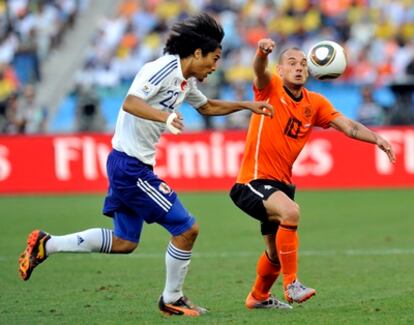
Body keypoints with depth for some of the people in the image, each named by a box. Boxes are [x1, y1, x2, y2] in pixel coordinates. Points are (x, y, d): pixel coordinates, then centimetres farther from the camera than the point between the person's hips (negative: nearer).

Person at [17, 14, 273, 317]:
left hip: (132, 166, 10)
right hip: (130, 164, -10)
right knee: (186, 228, -6)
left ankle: (46, 245, 18)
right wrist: (164, 116, -46)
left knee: (124, 242, 14)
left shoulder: (186, 79, 13)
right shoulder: (163, 69, -17)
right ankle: (172, 300, 9)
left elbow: (207, 106, 33)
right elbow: (130, 103, -30)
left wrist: (246, 105, 26)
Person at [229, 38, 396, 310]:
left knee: (276, 251, 20)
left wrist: (377, 138, -22)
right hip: (254, 180, -7)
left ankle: (259, 297, 46)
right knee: (291, 211, -34)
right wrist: (262, 53, -55)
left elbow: (348, 126, -5)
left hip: (282, 183, 7)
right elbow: (260, 71, -31)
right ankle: (291, 284, -24)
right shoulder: (270, 88, -9)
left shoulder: (315, 103, 4)